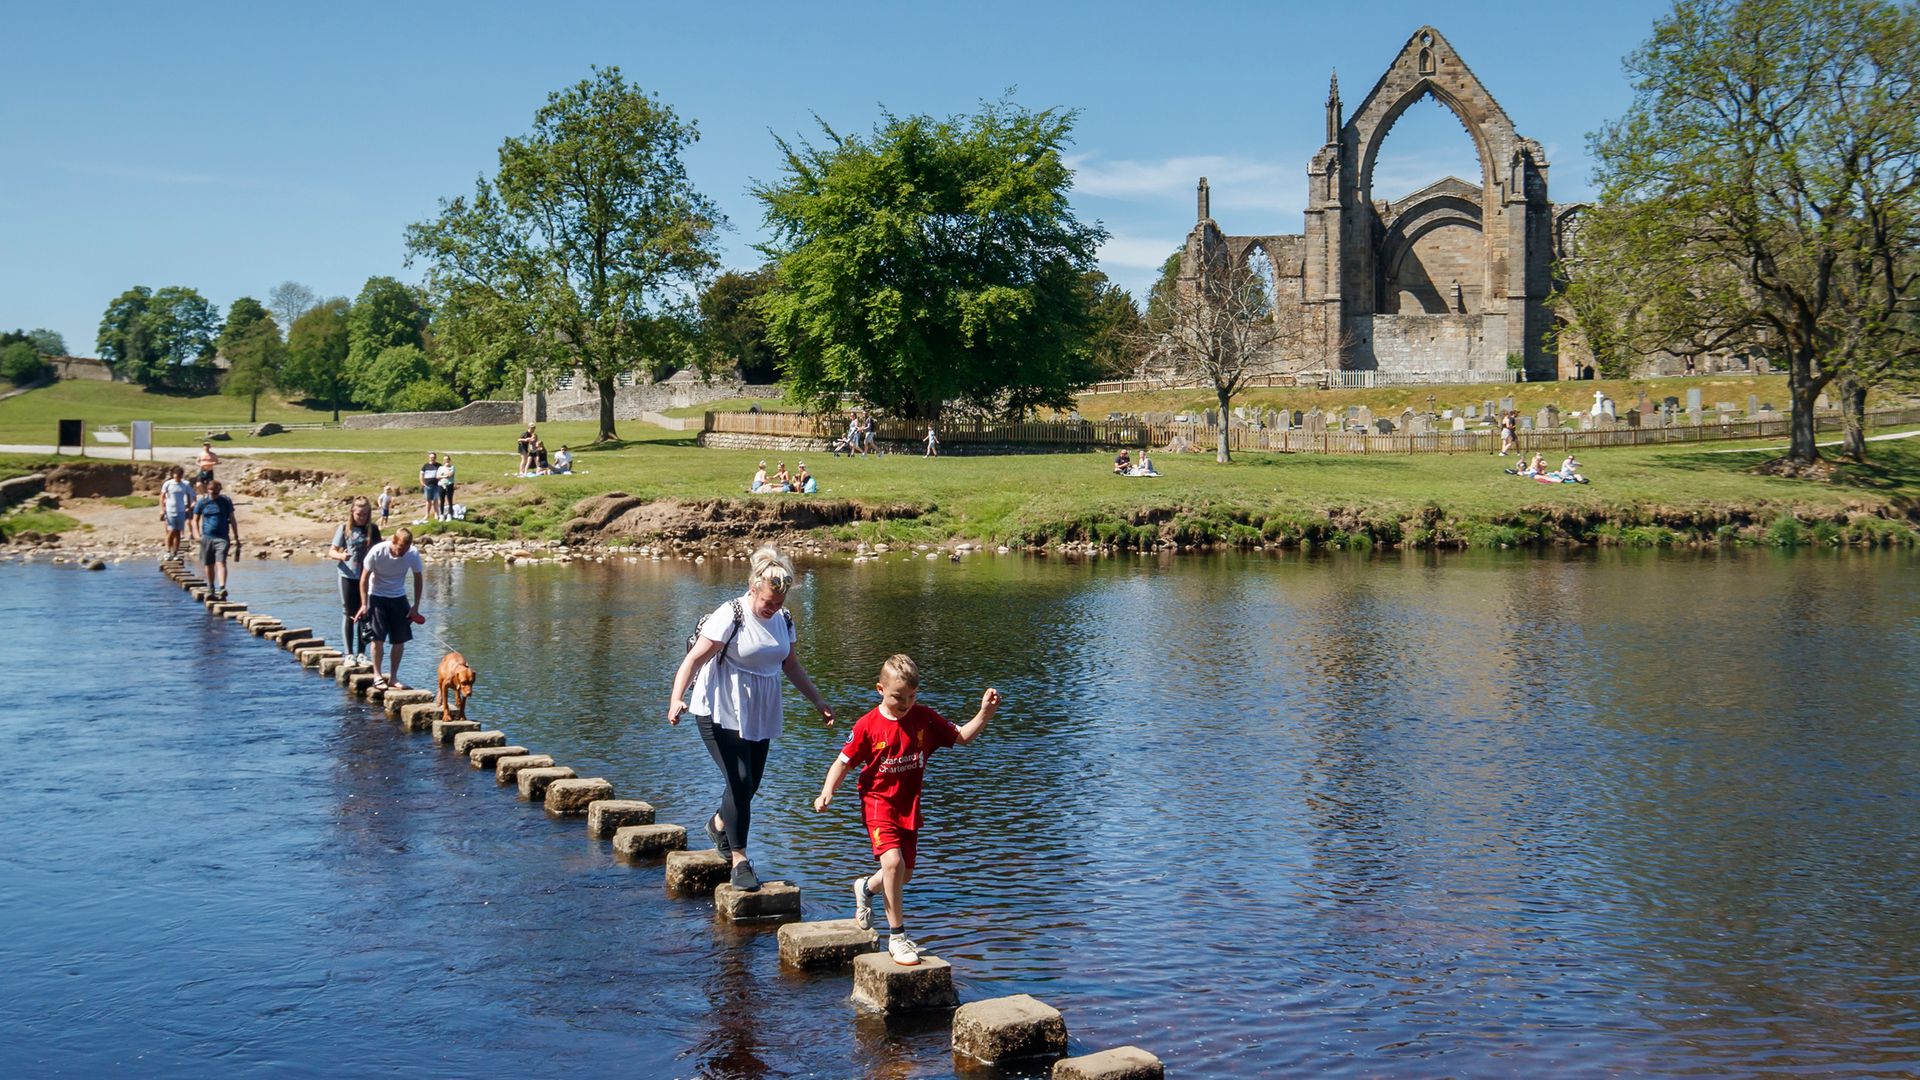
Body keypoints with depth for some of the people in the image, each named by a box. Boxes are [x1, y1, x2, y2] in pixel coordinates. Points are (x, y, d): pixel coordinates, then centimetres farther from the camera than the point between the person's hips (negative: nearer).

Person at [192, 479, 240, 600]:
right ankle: (211, 589, 24)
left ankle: (222, 588, -29)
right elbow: (195, 520, 11)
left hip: (222, 537, -2)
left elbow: (232, 520, 10)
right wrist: (198, 535, -3)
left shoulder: (226, 501, 4)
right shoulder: (202, 502, 3)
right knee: (209, 565, 9)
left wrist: (236, 538, 9)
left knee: (221, 562, -17)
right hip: (207, 537, 2)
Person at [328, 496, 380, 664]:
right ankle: (349, 653, 5)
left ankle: (361, 652, 13)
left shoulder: (373, 529, 3)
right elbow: (331, 551, -2)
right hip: (348, 576, -2)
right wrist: (340, 556, -23)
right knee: (348, 614, 2)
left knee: (363, 614, 6)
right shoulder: (345, 528, -2)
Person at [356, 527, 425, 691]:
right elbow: (364, 578, -12)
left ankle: (393, 677, 10)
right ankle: (377, 675, 3)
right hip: (377, 596, -3)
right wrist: (364, 605, -15)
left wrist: (416, 606, -3)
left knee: (400, 639, 0)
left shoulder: (413, 553, -17)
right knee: (378, 637, -9)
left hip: (398, 598, 3)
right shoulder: (377, 552, -24)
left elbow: (418, 579, -3)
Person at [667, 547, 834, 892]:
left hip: (760, 715, 6)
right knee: (740, 780, -14)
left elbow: (791, 665, 19)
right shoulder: (730, 616, -15)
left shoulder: (783, 620, 5)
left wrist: (818, 700, 18)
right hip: (721, 712, -6)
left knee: (750, 783, 9)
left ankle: (719, 824, 41)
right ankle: (739, 859, -2)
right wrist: (676, 698, -33)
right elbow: (694, 658, -20)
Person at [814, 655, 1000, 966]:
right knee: (893, 861, -25)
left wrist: (985, 712, -12)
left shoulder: (924, 718, -2)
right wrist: (827, 792, -21)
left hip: (909, 805, 5)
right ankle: (897, 936, -12)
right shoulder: (868, 725, -12)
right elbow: (843, 762, -6)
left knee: (904, 875, 11)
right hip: (878, 802, -4)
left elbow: (962, 736, 3)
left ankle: (866, 887, 47)